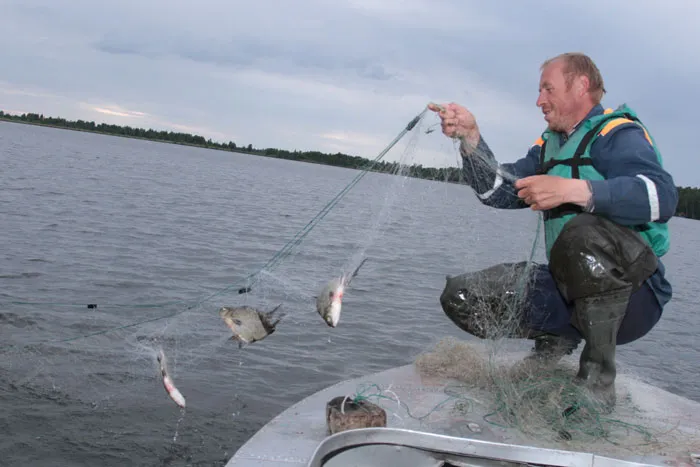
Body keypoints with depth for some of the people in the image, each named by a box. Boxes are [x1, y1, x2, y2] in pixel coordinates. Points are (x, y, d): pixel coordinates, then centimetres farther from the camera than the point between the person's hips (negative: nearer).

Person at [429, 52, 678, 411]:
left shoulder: (618, 135, -8)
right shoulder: (549, 146, 16)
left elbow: (662, 195, -27)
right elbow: (499, 191, 8)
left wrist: (572, 190, -34)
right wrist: (471, 136, -3)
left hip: (633, 296, -6)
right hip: (569, 288, 7)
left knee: (585, 232, -40)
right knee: (460, 297, -5)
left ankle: (598, 376, -20)